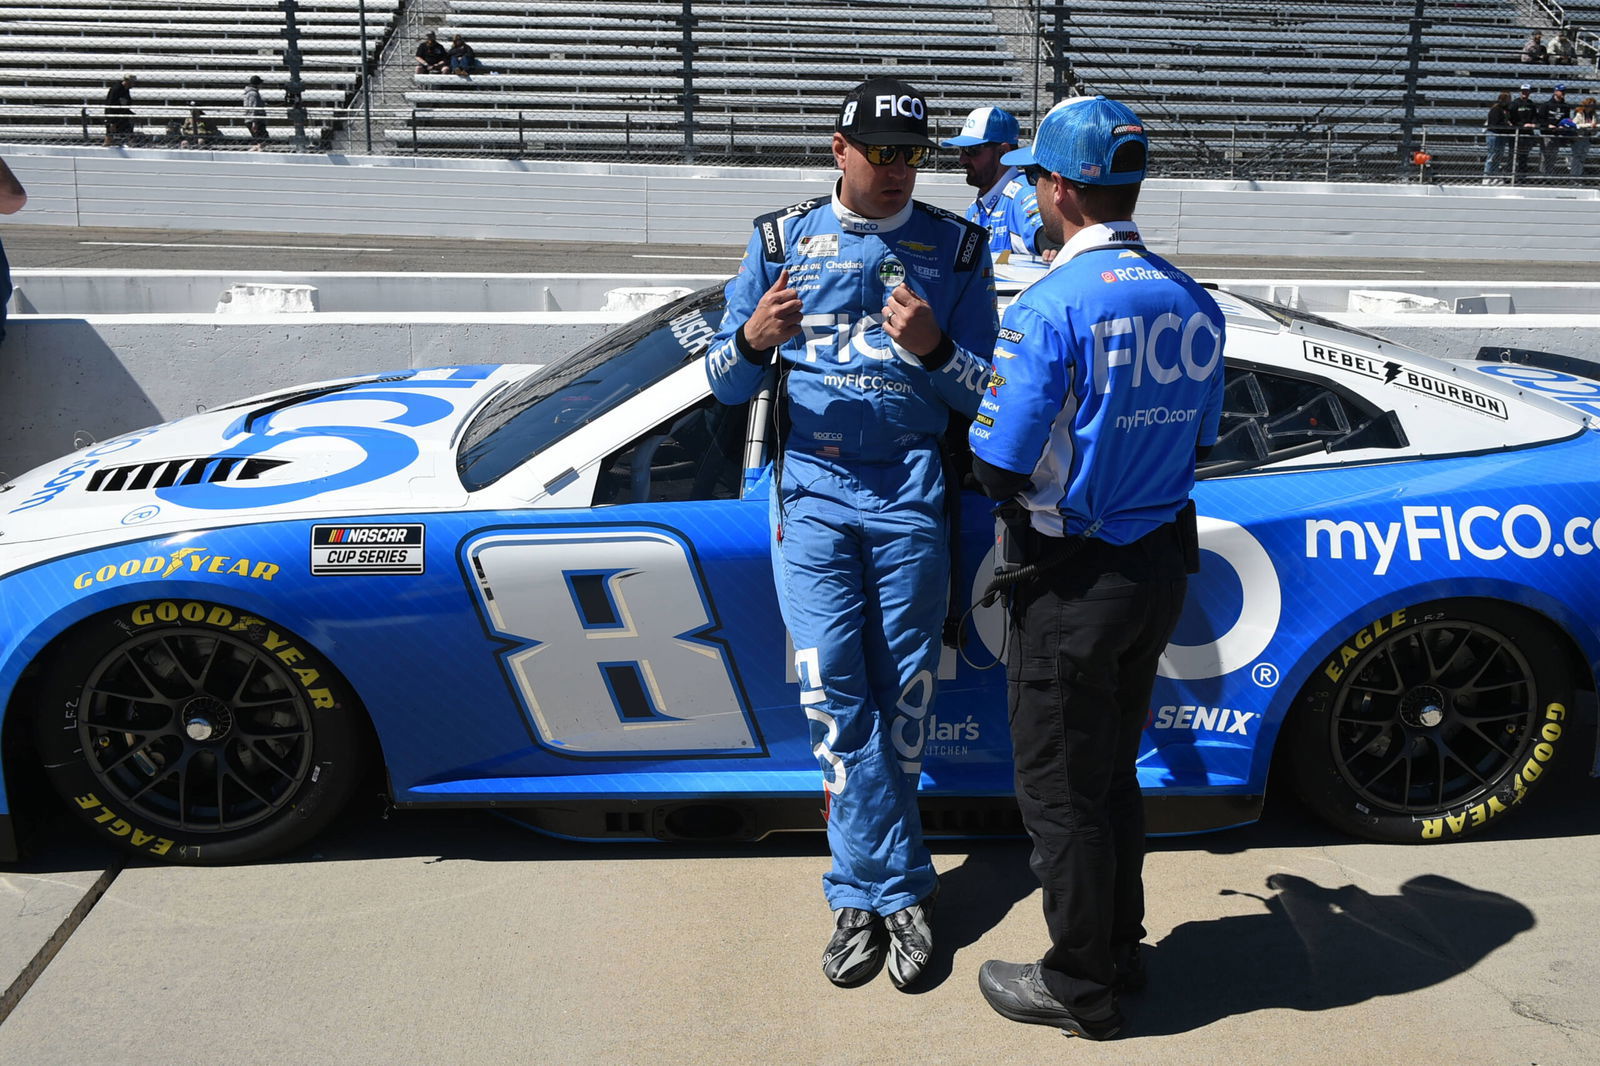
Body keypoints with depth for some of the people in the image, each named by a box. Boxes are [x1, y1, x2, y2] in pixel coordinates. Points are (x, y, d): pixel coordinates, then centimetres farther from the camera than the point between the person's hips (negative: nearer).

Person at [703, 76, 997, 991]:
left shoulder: (956, 247, 9)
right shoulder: (783, 238, 11)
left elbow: (985, 393, 5)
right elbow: (726, 383, 9)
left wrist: (934, 349, -16)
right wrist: (753, 339, -14)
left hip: (911, 494, 0)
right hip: (811, 489, 1)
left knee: (901, 694, 2)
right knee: (834, 690, -4)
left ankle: (865, 891, 16)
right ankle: (903, 890, 6)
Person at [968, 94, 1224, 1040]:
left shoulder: (1052, 306, -21)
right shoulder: (1195, 304, 2)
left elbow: (1002, 469, -20)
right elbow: (1198, 443, 11)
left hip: (1075, 579, -7)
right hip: (1161, 566, 7)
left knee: (1060, 790, 9)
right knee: (1115, 772, 22)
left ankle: (1080, 986, 24)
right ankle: (1121, 948, 37)